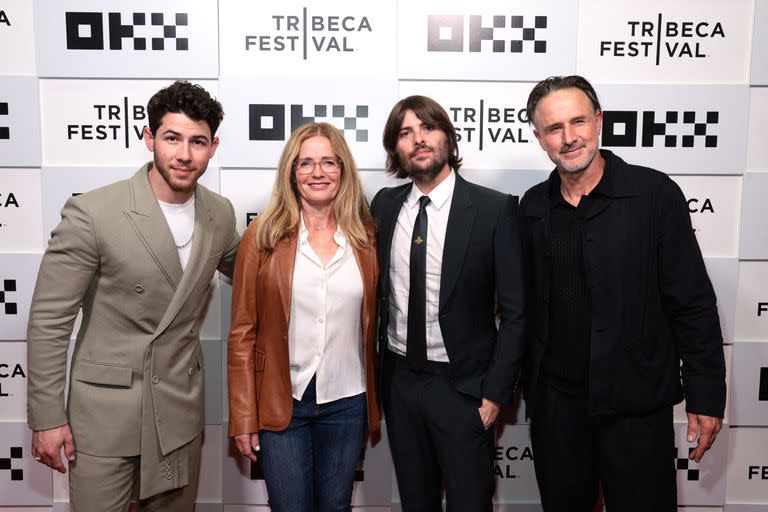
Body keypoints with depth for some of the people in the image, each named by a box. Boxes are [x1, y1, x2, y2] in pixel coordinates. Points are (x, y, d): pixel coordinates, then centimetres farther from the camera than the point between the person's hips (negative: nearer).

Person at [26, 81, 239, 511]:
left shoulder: (221, 214, -2)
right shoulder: (91, 214, -17)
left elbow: (241, 272, 20)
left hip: (181, 410, 4)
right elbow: (49, 321, -11)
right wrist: (46, 417, -9)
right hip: (105, 410, -4)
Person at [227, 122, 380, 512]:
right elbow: (242, 332, -4)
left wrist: (376, 400, 8)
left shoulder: (365, 237, 1)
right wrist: (244, 418, -5)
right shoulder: (264, 236, -5)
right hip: (282, 403, -2)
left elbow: (371, 322, 8)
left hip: (348, 402, 2)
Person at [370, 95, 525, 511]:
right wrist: (376, 369, 7)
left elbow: (515, 311, -9)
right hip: (399, 380, 4)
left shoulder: (495, 209, -11)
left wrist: (496, 392, -11)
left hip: (462, 386, -4)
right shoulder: (384, 205, 2)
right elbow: (377, 289, 9)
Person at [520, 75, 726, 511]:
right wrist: (525, 385, 8)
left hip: (637, 404, -3)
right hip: (555, 401, 4)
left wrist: (706, 395, -8)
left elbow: (692, 302, -7)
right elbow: (529, 303, 8)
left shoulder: (654, 193, -9)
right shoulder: (533, 206, 3)